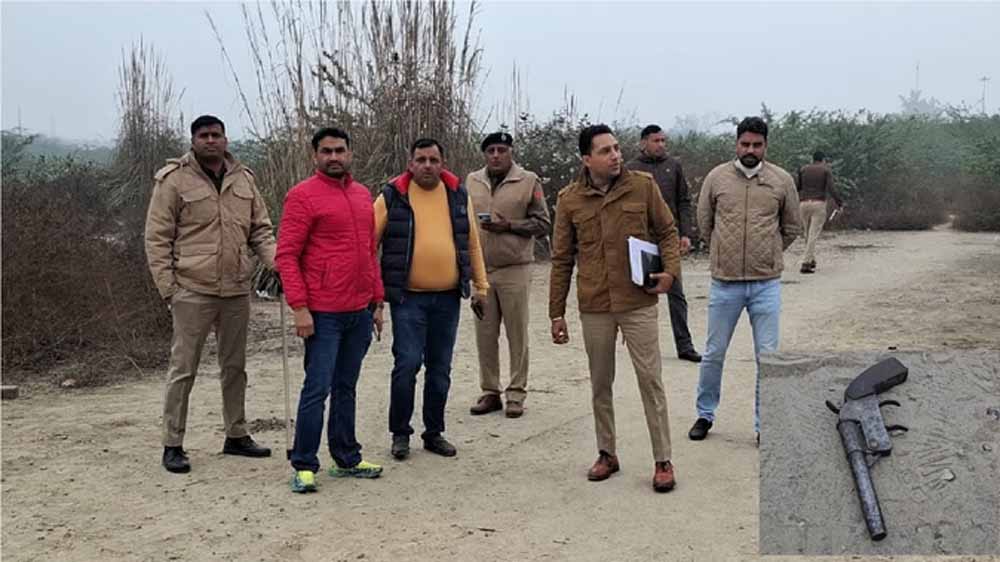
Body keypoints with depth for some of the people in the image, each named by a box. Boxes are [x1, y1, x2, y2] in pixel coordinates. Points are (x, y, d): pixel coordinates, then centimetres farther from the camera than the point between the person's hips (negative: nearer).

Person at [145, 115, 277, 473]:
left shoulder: (243, 179, 10)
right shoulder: (174, 180, -5)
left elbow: (260, 230, 13)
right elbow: (157, 238, -5)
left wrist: (277, 262, -5)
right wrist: (167, 287, -10)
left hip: (237, 291, 5)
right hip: (193, 291, -5)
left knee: (235, 366, 15)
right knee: (183, 368, 1)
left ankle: (236, 436, 28)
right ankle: (172, 445, 12)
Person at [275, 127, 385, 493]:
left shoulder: (363, 195, 14)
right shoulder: (303, 196, -7)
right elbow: (286, 255, -11)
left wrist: (377, 302, 15)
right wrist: (299, 308, -17)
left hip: (360, 312, 6)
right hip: (323, 313, -6)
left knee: (346, 388, 14)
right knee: (317, 389, -3)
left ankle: (347, 459, 23)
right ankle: (303, 466, 7)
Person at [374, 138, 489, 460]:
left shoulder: (459, 195, 7)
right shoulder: (392, 196, -3)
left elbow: (472, 244, 13)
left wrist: (480, 286, 11)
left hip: (448, 298, 3)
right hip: (407, 297, -3)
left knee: (440, 369, 10)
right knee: (407, 364, -8)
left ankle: (434, 433, 24)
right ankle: (400, 433, 10)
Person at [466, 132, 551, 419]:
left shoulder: (529, 181, -1)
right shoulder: (472, 181, 10)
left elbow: (542, 223, -2)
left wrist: (509, 226, -14)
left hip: (515, 269, -3)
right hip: (480, 269, 4)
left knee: (517, 334, 3)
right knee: (485, 334, 8)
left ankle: (517, 393, 12)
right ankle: (490, 392, 19)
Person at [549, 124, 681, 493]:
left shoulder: (643, 186, -2)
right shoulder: (570, 200, 0)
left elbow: (667, 231, 8)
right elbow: (561, 259, 5)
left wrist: (670, 270, -11)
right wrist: (557, 313, 4)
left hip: (638, 302, -1)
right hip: (594, 306, 2)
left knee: (650, 379, 1)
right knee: (600, 384, 12)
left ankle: (663, 460, 11)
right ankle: (607, 454, 27)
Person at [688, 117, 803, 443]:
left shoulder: (781, 180, 1)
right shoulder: (717, 177, -1)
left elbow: (792, 228, 12)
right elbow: (704, 224, 10)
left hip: (767, 284, 0)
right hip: (724, 283, 0)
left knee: (767, 357, 4)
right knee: (714, 354, 11)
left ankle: (765, 425, 17)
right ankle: (705, 414, 29)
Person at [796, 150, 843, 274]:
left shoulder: (803, 169, 13)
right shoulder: (826, 170, 5)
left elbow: (797, 187, 10)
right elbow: (830, 189, -7)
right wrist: (839, 203, 3)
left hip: (804, 204, 3)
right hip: (819, 204, -3)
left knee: (808, 234, 19)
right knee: (813, 235, -6)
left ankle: (811, 260, 23)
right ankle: (805, 264, -14)